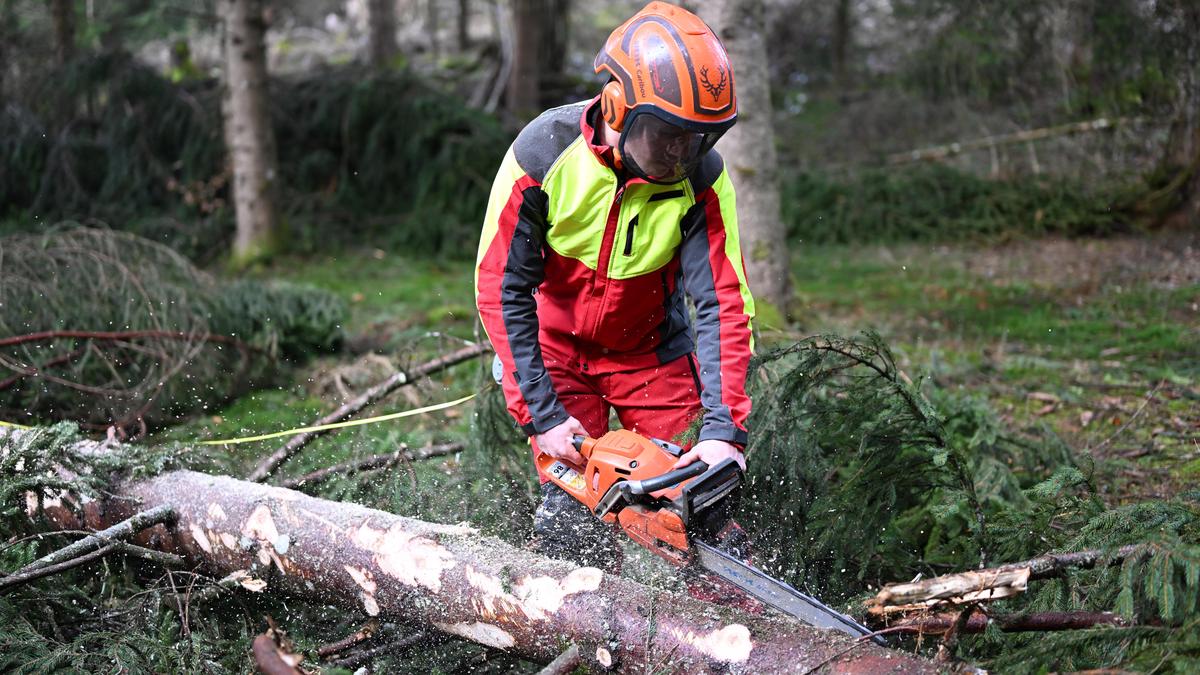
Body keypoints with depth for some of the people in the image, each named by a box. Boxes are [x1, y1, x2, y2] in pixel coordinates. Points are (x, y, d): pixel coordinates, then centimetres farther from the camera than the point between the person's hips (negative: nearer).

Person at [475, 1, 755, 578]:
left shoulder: (702, 177, -23)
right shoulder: (543, 152, -26)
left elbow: (723, 302, -24)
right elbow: (502, 290, -21)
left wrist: (723, 428, -33)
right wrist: (541, 415, -25)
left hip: (652, 351, 1)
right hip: (556, 347, -1)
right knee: (572, 504, -9)